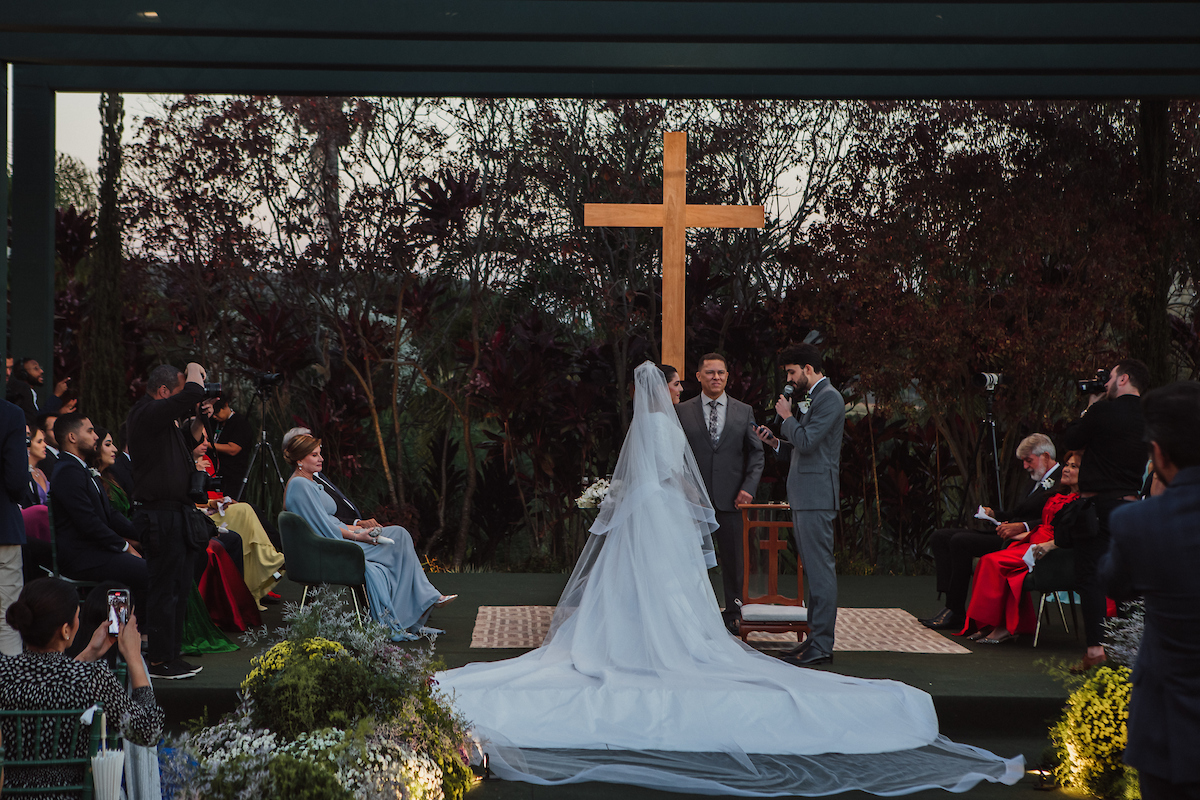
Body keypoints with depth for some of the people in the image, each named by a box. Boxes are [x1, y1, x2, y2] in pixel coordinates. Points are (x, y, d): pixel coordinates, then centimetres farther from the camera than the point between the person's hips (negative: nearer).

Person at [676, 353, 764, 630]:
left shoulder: (744, 412, 9)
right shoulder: (682, 411, 5)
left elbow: (756, 453, 9)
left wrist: (748, 487, -4)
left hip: (730, 498, 1)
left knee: (732, 558, 5)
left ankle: (732, 613, 17)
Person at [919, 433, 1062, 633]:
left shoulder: (1061, 483, -8)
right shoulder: (1039, 481, 25)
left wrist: (1022, 527, -29)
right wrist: (994, 514, 9)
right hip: (1003, 533, 11)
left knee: (960, 541, -28)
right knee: (939, 537, 1)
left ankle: (956, 613, -20)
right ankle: (951, 605, -11)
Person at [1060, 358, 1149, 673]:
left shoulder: (1103, 411, -12)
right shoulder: (1147, 419, 6)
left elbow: (1070, 440, -1)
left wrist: (1089, 408, 12)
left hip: (1099, 505, -6)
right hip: (1130, 503, 6)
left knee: (1090, 577, -4)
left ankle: (1095, 650, -11)